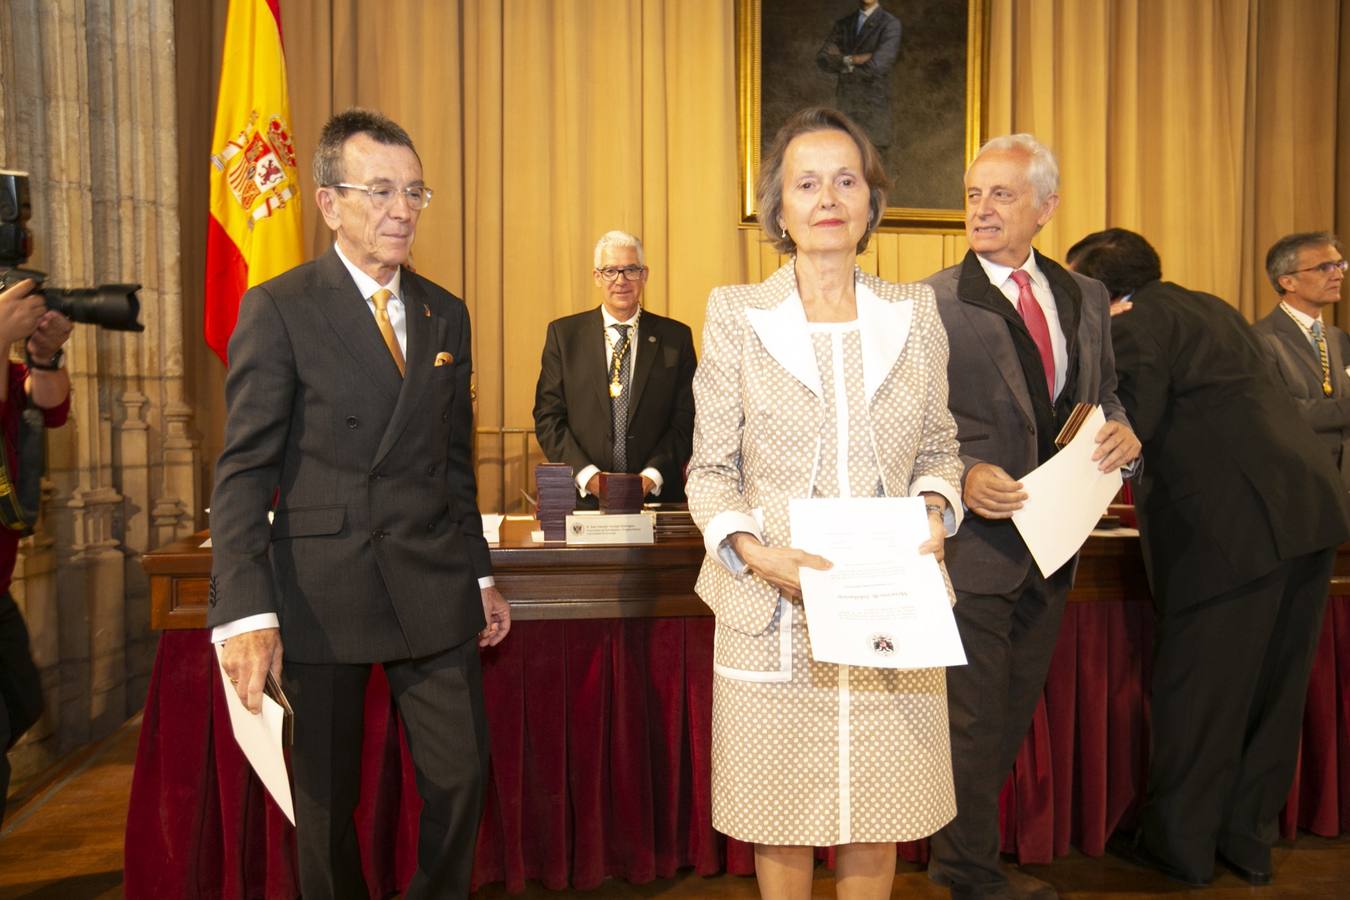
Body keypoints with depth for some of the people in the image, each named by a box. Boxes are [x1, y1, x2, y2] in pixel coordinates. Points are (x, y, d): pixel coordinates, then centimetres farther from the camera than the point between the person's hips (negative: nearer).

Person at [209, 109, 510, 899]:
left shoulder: (447, 314, 10)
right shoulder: (278, 308, -4)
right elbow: (243, 471, -8)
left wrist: (480, 574, 13)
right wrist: (245, 612, -15)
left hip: (434, 592, 4)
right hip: (320, 593, -3)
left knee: (463, 773, 8)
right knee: (326, 799, 12)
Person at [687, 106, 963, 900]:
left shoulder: (915, 311, 7)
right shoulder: (736, 313, 0)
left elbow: (939, 448, 13)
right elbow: (712, 468, 1)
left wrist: (935, 509, -7)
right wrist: (748, 548, -16)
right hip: (775, 608, -1)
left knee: (877, 813, 12)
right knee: (783, 815, 10)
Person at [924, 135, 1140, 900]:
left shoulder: (1086, 298, 9)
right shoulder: (934, 302, -9)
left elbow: (1103, 397, 15)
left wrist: (1121, 432, -6)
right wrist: (962, 474, -25)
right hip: (977, 539, -6)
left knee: (1014, 713, 19)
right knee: (975, 716, 4)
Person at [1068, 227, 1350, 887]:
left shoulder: (1131, 328, -6)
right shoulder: (1213, 308, 21)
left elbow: (1130, 432, -13)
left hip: (1234, 527, -9)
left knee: (1197, 695, 4)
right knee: (1272, 690, 16)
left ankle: (1180, 846, 17)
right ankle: (1249, 840, 29)